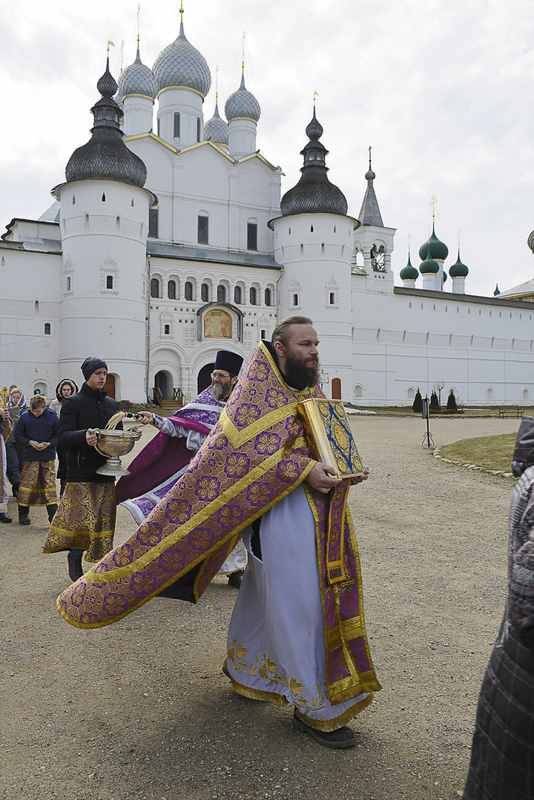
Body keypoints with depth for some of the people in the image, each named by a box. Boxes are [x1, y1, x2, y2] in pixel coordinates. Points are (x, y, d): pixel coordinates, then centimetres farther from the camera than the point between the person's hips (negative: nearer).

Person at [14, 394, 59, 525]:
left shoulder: (52, 417, -2)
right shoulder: (24, 417, 1)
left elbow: (59, 435, 4)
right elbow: (18, 435, 6)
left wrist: (49, 444, -12)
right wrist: (30, 442, -11)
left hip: (48, 457, 0)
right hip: (30, 457, 1)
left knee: (49, 484, 1)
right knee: (27, 484, 0)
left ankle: (53, 514, 6)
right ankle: (23, 513, 16)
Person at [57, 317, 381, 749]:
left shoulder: (310, 391, 17)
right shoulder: (260, 383, -8)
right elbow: (247, 448, -18)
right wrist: (302, 469, -26)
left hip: (314, 504, 8)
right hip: (281, 507, -8)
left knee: (265, 588, 20)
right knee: (297, 603, -4)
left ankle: (242, 664, 41)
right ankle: (314, 708, 11)